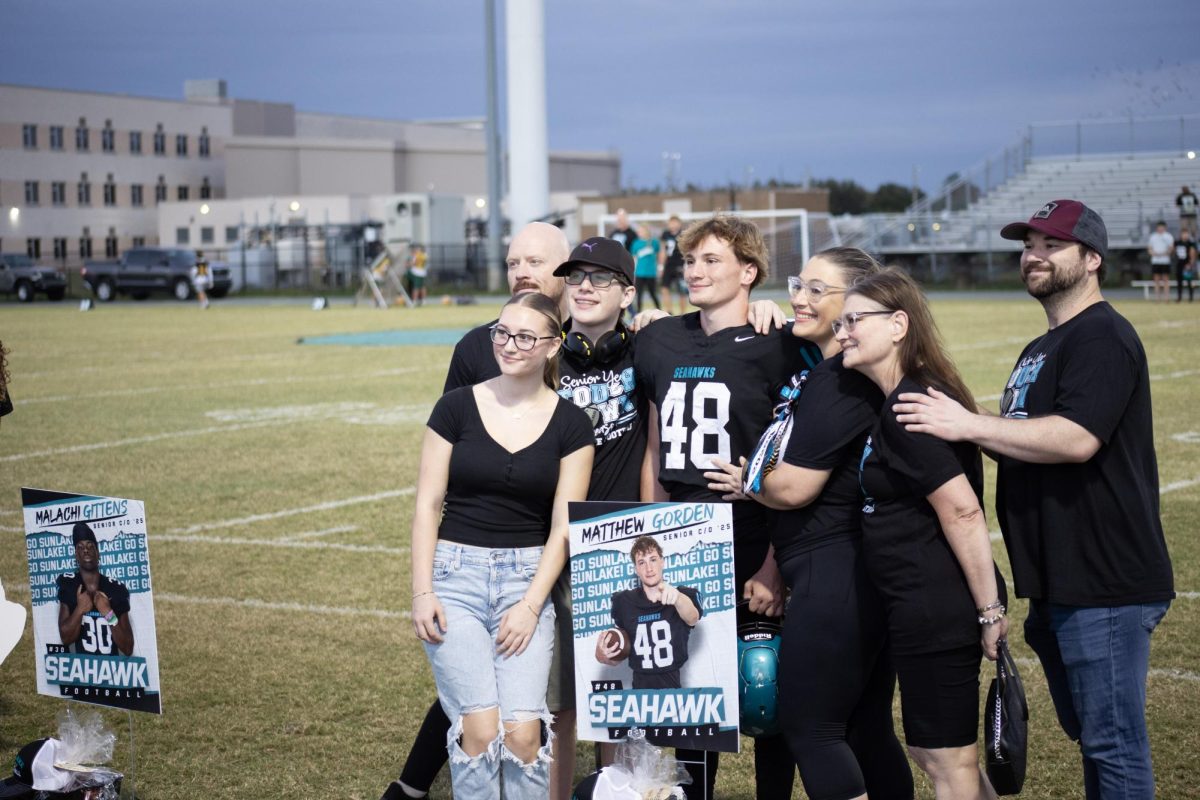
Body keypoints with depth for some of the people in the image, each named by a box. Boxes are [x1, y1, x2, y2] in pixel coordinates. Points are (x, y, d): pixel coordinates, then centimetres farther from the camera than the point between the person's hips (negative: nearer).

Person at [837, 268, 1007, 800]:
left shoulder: (907, 410, -19)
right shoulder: (899, 401, 11)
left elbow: (961, 509, -23)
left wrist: (990, 610, -21)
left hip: (938, 610, -10)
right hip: (922, 608, 10)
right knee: (931, 751, 20)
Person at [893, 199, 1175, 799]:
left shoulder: (1102, 337, -13)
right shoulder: (1042, 349, 20)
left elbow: (1077, 438, -26)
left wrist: (971, 426, -23)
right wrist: (974, 432, 11)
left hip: (1105, 586, -10)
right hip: (1060, 586, 10)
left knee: (1113, 742, -6)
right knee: (1090, 735, 18)